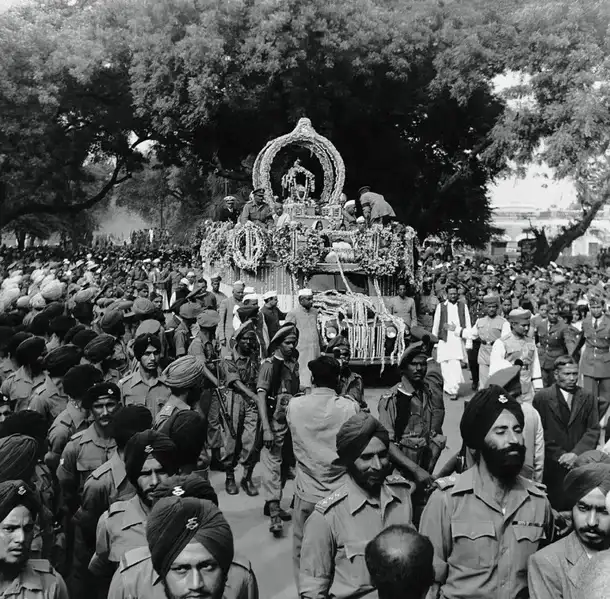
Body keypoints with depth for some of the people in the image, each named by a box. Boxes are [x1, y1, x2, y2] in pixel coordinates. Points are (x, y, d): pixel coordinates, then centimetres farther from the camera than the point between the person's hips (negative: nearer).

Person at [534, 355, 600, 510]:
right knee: (556, 507, -3)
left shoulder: (588, 398, 9)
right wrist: (560, 455, -10)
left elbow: (593, 430, 2)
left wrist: (576, 453, -11)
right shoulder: (542, 397, 0)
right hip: (552, 466, -2)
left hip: (581, 463, 2)